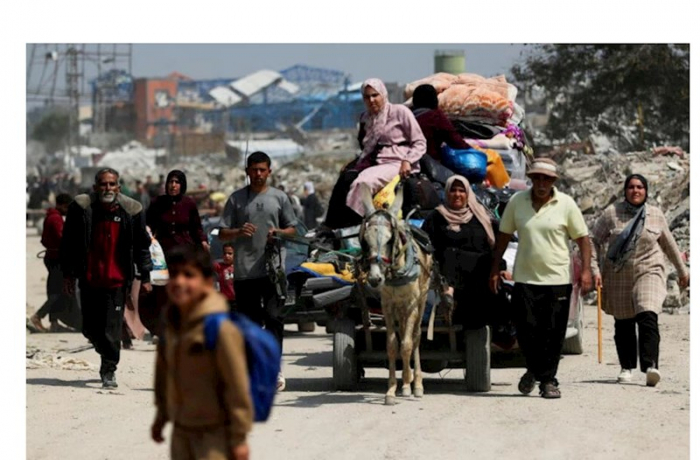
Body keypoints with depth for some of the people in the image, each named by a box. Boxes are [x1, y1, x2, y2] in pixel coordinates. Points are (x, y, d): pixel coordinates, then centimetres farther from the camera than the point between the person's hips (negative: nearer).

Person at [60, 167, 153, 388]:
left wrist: (145, 277, 5)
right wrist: (68, 274, 0)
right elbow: (68, 243, 2)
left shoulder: (131, 211, -2)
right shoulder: (81, 208, -3)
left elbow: (142, 246, 6)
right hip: (89, 279, 1)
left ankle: (109, 371, 6)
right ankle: (108, 355, 37)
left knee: (112, 328, -5)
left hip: (117, 281, -1)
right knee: (90, 328, 9)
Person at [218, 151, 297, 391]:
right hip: (244, 270, 1)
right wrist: (239, 232, -12)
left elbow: (292, 229, 14)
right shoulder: (236, 199, 8)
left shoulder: (279, 197, 10)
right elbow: (222, 234, 8)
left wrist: (279, 232, -7)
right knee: (249, 321, 5)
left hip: (272, 269, -1)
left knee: (274, 317, -11)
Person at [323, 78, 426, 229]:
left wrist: (407, 161, -15)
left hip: (396, 164, -5)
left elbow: (420, 143, 1)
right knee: (345, 178, -28)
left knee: (363, 182, -35)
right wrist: (350, 165, 8)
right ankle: (331, 226, -37)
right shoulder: (366, 119, 21)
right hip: (373, 163, 6)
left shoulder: (400, 112, 3)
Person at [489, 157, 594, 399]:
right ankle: (534, 369, 25)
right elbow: (504, 235, 11)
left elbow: (582, 238, 2)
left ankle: (547, 380, 10)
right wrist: (495, 269, 9)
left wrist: (586, 270, -7)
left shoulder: (566, 204, -2)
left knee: (553, 334, -1)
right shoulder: (517, 202, 2)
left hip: (558, 279, -1)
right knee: (526, 329, 0)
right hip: (525, 278, 1)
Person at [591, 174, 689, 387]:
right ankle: (626, 368, 21)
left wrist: (682, 270, 24)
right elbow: (595, 240, 5)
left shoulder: (655, 215, 5)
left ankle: (650, 366, -29)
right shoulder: (611, 213, 0)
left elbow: (669, 244, 18)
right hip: (618, 276, 1)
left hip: (648, 272, -1)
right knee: (623, 324, 7)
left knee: (648, 319, -19)